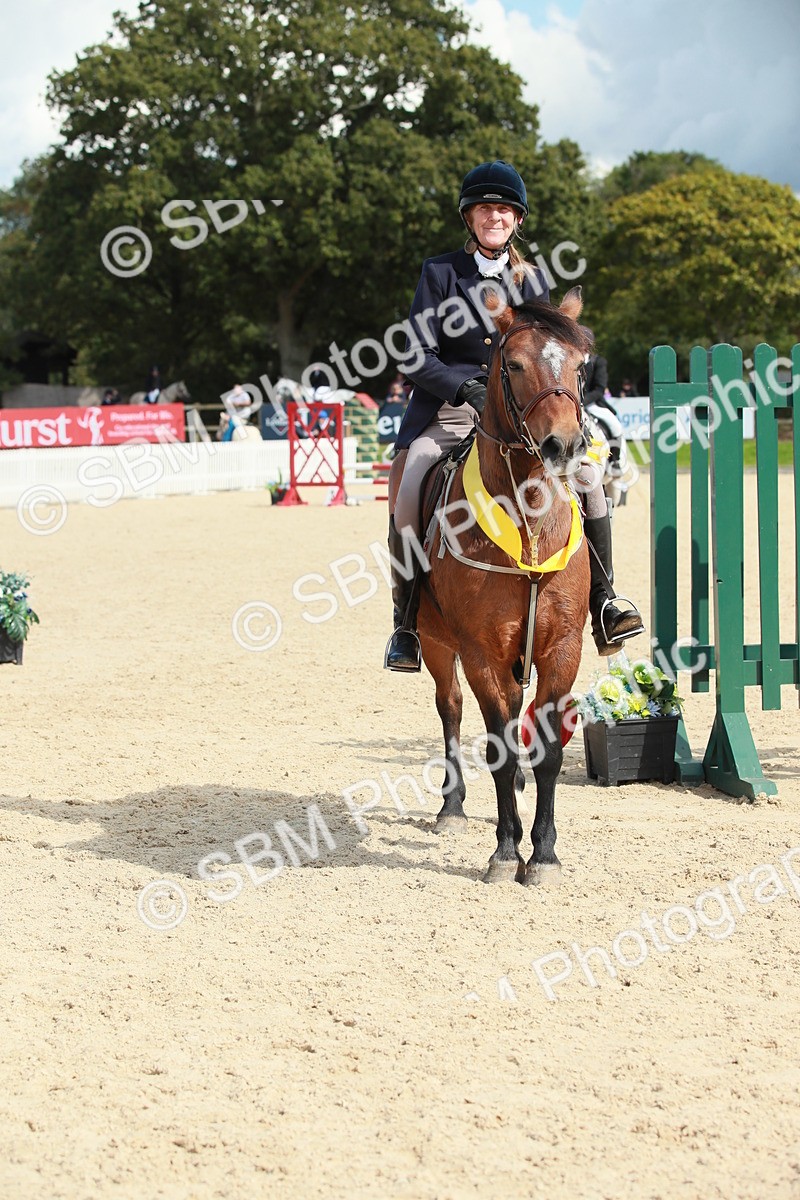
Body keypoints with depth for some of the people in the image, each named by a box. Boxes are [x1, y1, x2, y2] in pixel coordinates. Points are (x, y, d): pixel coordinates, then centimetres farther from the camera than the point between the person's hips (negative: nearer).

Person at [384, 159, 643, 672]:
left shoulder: (533, 280, 12)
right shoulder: (440, 274, 3)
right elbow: (418, 360, -3)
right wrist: (470, 391, -20)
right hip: (449, 413, -3)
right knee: (408, 499, -27)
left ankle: (602, 606, -8)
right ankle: (406, 624, -10)